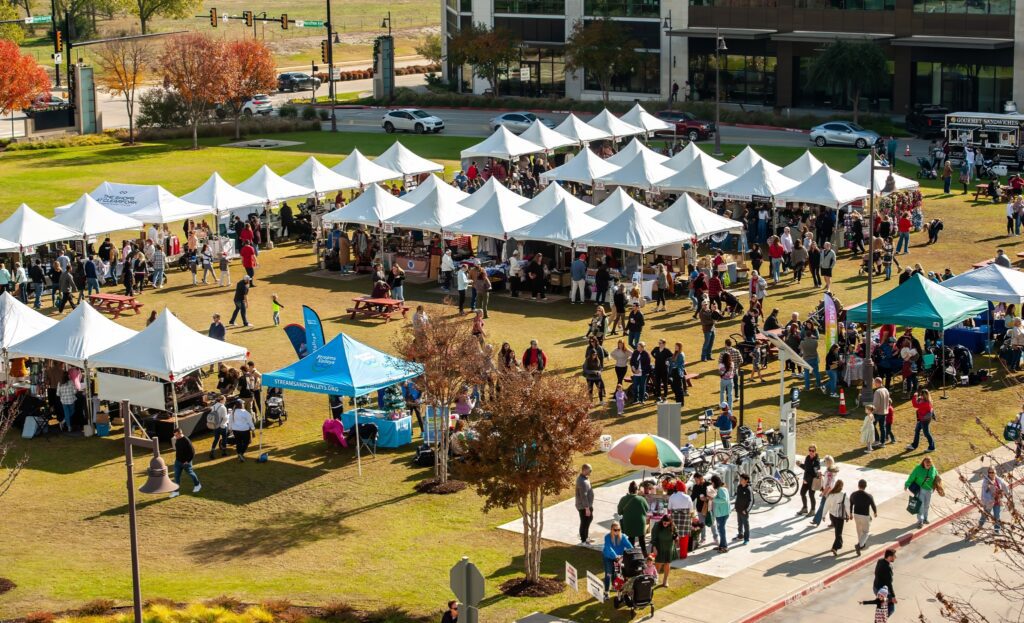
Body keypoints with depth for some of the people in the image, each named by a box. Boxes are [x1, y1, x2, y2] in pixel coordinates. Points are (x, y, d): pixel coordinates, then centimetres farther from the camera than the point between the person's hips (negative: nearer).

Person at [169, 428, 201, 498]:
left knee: (190, 473, 14)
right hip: (178, 461, 7)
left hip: (185, 462, -7)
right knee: (176, 476, 4)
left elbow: (192, 451, -23)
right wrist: (177, 457, 15)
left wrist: (188, 460, -21)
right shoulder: (177, 440, -1)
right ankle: (176, 491, 8)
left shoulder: (186, 441, -25)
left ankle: (197, 485, 38)